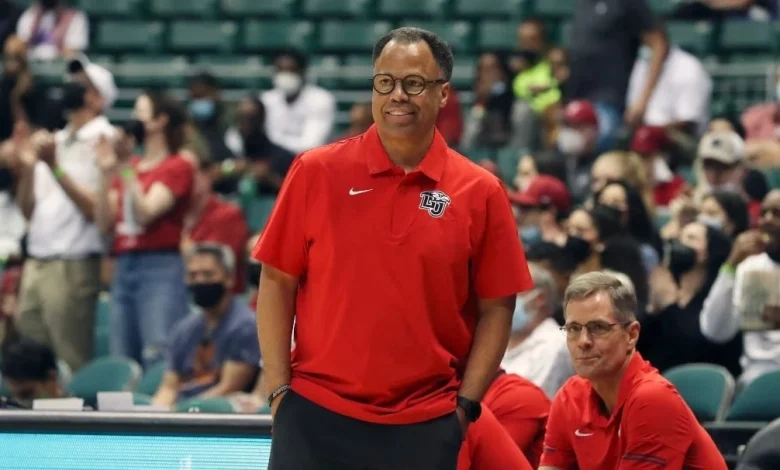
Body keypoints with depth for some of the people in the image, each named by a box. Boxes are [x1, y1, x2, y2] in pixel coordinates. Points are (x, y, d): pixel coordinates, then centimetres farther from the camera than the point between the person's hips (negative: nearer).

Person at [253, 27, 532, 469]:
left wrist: (465, 405, -3)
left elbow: (495, 307, 4)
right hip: (315, 414, 0)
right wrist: (279, 388, -3)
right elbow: (277, 282, 4)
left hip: (424, 427, 0)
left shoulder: (481, 193, 0)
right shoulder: (317, 172, 0)